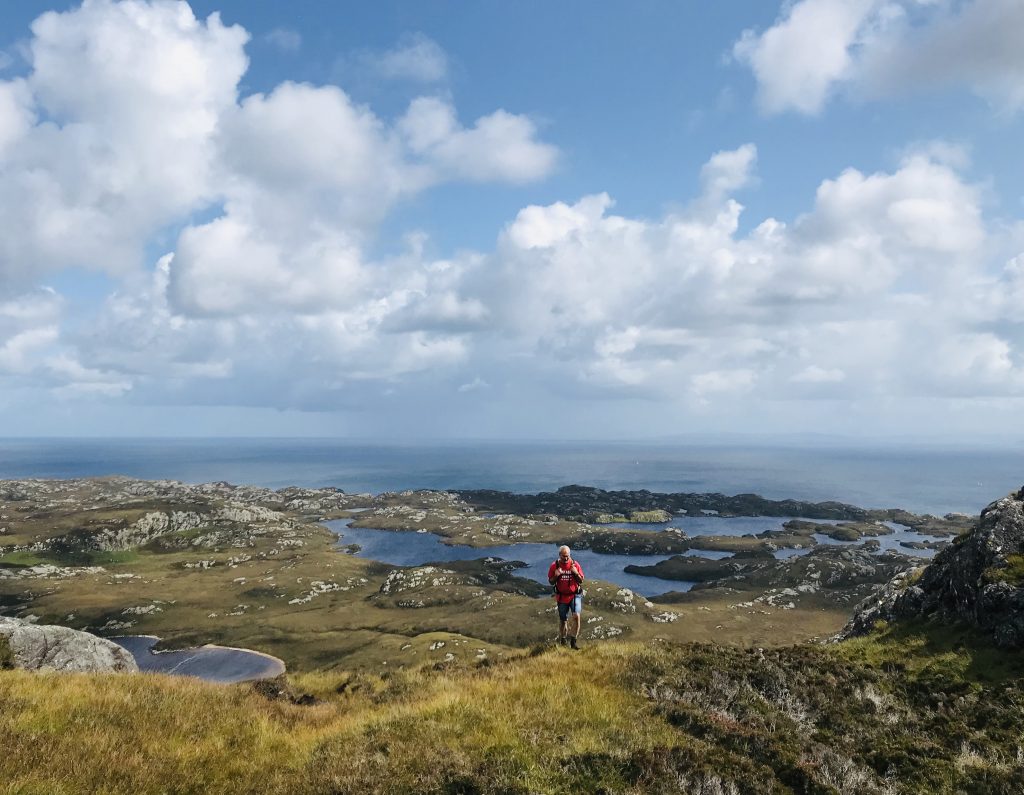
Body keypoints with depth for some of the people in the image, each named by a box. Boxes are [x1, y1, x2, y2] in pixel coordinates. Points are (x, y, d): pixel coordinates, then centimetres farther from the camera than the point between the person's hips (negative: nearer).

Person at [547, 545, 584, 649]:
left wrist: (576, 573, -18)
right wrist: (556, 576, -17)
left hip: (574, 595, -1)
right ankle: (562, 640, 31)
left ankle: (573, 640, -9)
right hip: (562, 596, 1)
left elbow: (581, 581, 1)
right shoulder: (554, 566, -3)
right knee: (563, 620, 10)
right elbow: (551, 582, 3)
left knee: (576, 616, -20)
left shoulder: (575, 565, -4)